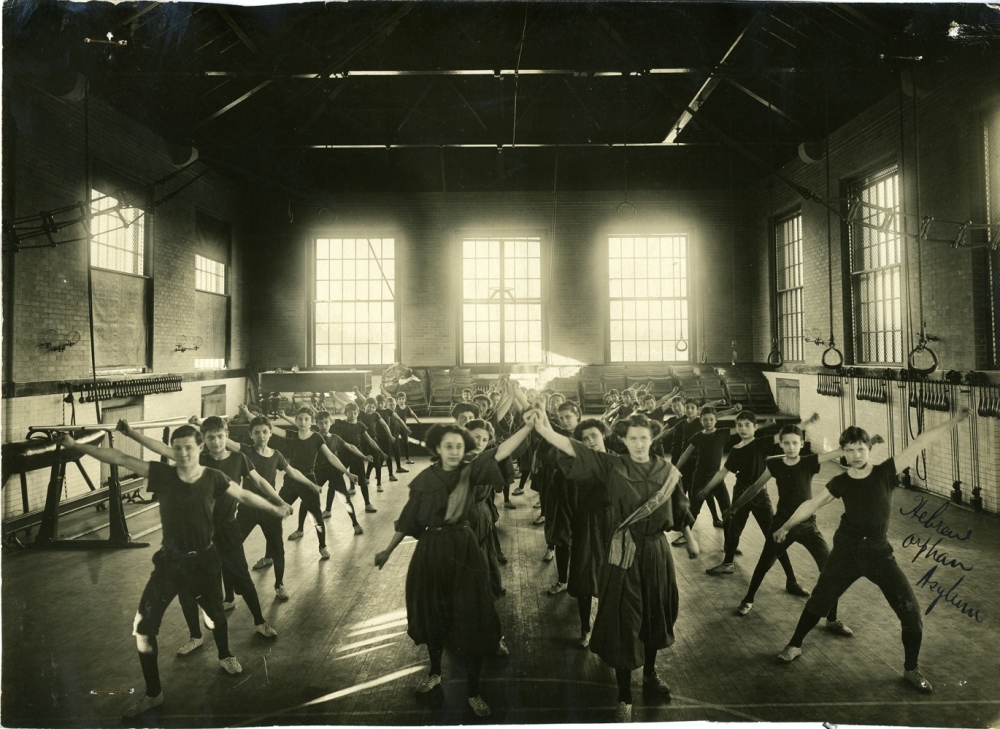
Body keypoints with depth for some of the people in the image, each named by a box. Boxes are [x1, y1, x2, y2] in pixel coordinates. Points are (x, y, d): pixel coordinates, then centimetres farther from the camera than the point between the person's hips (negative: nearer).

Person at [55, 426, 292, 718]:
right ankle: (153, 693, 19)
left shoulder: (213, 478, -12)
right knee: (144, 625, -2)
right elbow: (120, 458, -16)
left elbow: (244, 496, -1)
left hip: (204, 559, 0)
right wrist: (76, 445, -18)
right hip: (171, 559, 0)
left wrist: (276, 509, 5)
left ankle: (225, 657, 51)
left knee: (216, 614, 19)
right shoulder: (162, 473, -13)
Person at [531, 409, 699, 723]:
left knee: (654, 615, 18)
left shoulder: (667, 471, -1)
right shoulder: (613, 466, -10)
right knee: (624, 620, 2)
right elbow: (579, 451, -25)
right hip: (625, 552, -3)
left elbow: (680, 508, 12)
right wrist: (547, 433, -40)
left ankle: (650, 675, 43)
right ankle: (624, 697, 16)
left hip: (657, 549, 3)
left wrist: (691, 540, 22)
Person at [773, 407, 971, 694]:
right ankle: (794, 645, 31)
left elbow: (920, 442, -15)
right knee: (819, 601, 10)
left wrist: (954, 420, -19)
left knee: (910, 611, -1)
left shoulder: (885, 472, -10)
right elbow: (812, 504, 6)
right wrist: (786, 526, 14)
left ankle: (911, 670, 23)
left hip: (879, 552, 0)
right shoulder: (840, 482, -6)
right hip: (846, 551, 0)